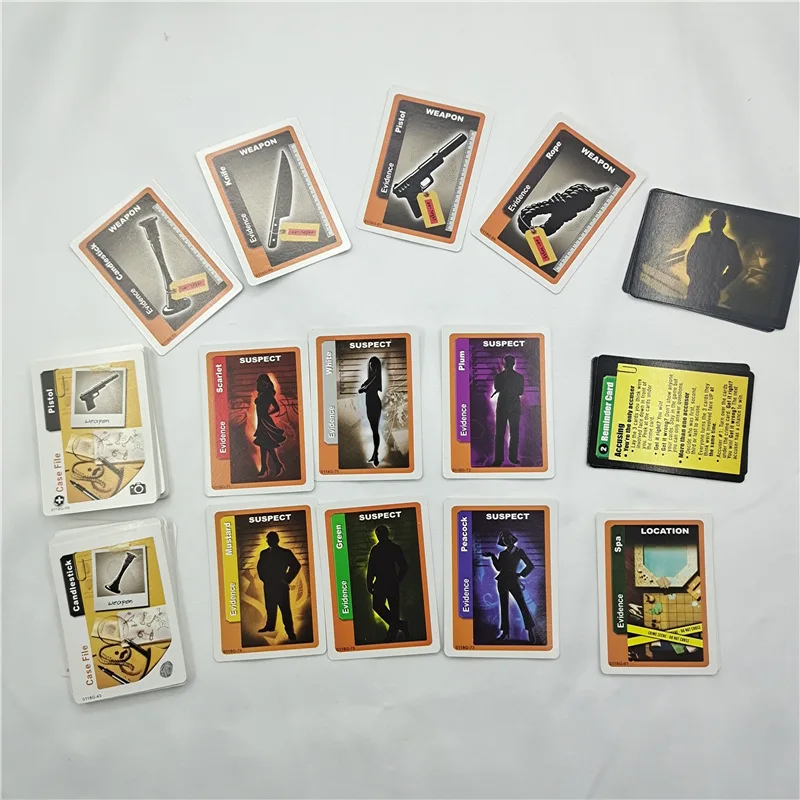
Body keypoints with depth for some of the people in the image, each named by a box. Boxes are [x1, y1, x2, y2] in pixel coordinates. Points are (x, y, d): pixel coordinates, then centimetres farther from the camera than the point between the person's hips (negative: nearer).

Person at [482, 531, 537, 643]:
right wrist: (493, 556, -1)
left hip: (513, 580, -3)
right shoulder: (503, 553, 14)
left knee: (522, 604, -10)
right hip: (502, 581, 3)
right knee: (504, 606, 3)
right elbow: (498, 568, 5)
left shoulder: (519, 551, 7)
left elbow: (530, 565, 7)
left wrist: (520, 575, 1)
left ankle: (531, 630, -6)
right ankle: (505, 631, 7)